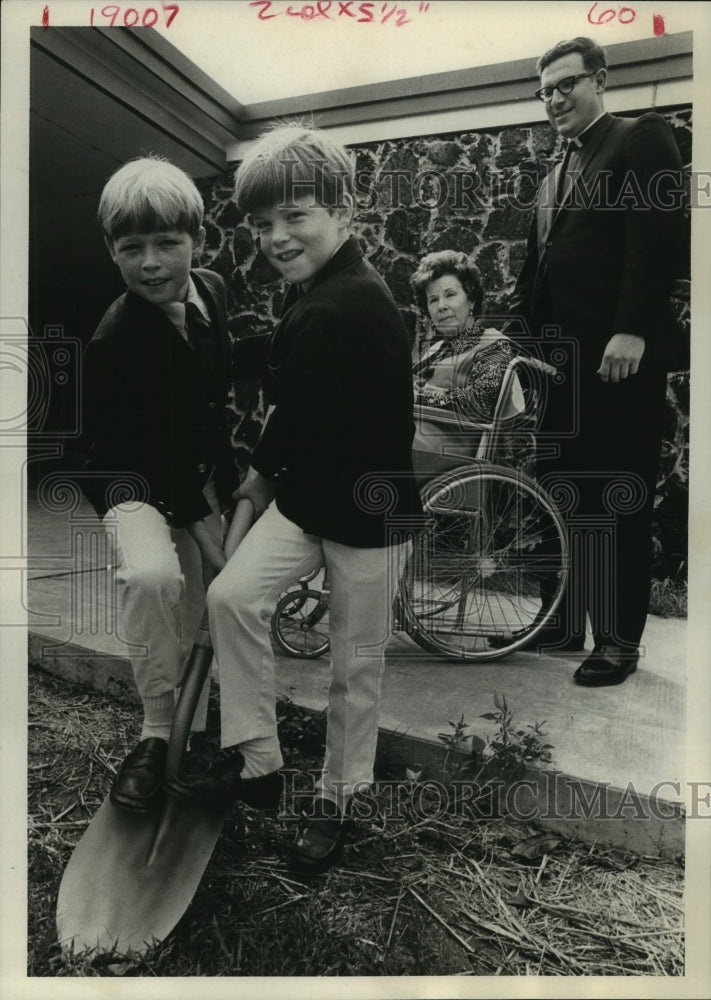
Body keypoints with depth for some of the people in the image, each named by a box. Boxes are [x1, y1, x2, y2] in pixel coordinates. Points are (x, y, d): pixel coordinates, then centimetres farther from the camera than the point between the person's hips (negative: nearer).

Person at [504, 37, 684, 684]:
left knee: (620, 498, -3)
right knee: (563, 492, 8)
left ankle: (620, 639, 7)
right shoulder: (554, 177, 25)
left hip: (619, 353, -7)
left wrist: (631, 332, -20)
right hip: (561, 356, 7)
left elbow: (656, 236, -11)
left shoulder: (641, 138, 2)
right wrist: (513, 333, 10)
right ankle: (565, 622, 18)